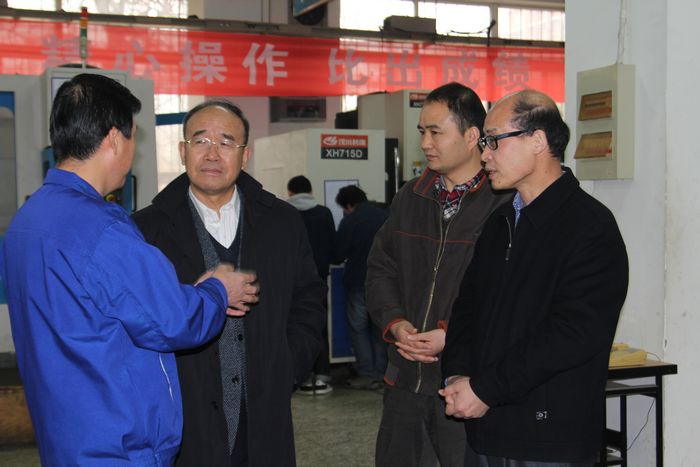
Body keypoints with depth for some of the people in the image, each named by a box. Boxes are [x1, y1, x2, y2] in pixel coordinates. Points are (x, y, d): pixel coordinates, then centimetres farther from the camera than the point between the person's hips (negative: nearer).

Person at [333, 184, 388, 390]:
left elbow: (337, 256, -9)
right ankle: (380, 374, 15)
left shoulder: (350, 221, -12)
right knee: (380, 328, 13)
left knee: (359, 328, 6)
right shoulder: (385, 216, 4)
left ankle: (367, 375, 3)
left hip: (358, 282, -5)